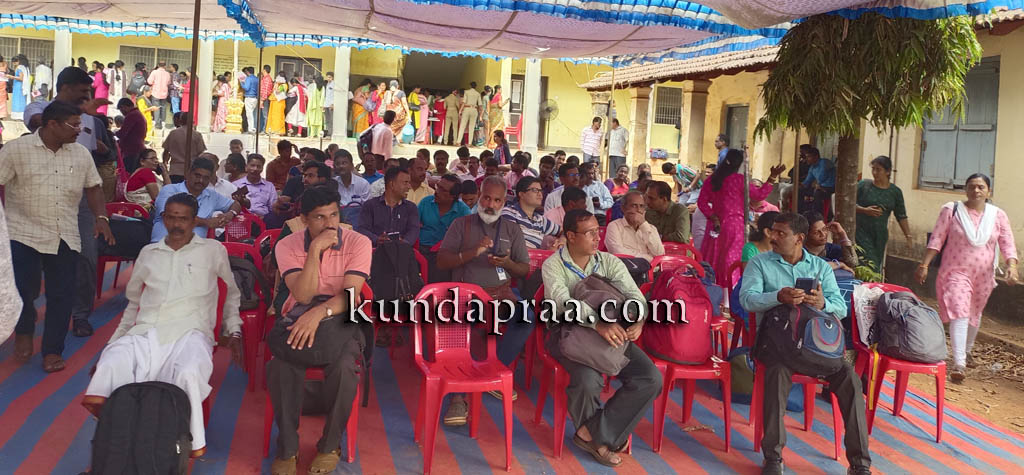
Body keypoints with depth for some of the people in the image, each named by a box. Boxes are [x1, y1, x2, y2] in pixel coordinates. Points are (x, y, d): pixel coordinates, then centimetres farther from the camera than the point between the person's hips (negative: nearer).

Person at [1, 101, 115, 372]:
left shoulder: (81, 154, 6)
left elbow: (93, 187, 14)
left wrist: (101, 218, 1)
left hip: (66, 237, 3)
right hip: (24, 233, -3)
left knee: (62, 294, 3)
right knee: (24, 289, -9)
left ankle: (52, 351, 17)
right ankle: (23, 333, 23)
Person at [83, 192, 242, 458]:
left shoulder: (213, 251, 16)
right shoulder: (148, 254, 24)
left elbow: (232, 293, 26)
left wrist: (234, 331, 14)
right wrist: (113, 342, 26)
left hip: (189, 333, -3)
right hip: (144, 333, 3)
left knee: (189, 374, -40)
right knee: (109, 367, -33)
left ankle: (190, 445, -28)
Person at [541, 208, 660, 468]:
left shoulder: (610, 262, 4)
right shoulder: (553, 266, -8)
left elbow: (634, 296, -5)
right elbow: (564, 300, -26)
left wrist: (638, 321, -30)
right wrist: (597, 322, -43)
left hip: (611, 332, 5)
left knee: (651, 378, -15)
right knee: (588, 380, -33)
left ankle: (593, 434, -9)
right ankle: (601, 436, 0)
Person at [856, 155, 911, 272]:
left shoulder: (895, 192, 6)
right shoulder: (864, 185, -1)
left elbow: (901, 216, 6)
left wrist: (908, 236, -2)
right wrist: (864, 210, -15)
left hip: (880, 235, 3)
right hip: (862, 231, -3)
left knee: (877, 265, 5)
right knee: (870, 264, -17)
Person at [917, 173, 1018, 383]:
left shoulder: (998, 215, 1)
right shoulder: (951, 210, -6)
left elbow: (1008, 245, -1)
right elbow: (936, 240, -5)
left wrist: (1012, 266, -17)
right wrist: (924, 265, -9)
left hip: (983, 275, 4)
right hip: (956, 271, -3)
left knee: (975, 315, 19)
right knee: (959, 314, -16)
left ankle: (967, 351, 41)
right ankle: (959, 363, -21)